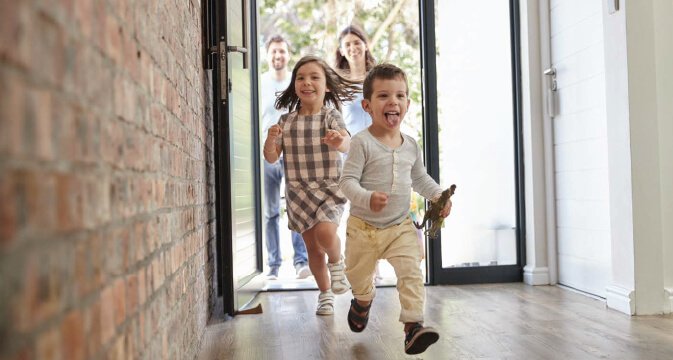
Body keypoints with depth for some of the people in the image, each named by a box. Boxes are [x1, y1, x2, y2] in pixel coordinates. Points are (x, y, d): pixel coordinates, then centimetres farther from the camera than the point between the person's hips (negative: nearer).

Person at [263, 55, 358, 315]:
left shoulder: (331, 116, -5)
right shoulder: (286, 121, 5)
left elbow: (347, 144, -23)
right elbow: (271, 158, 1)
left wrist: (340, 142, -47)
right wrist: (271, 140, -20)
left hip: (329, 188, -3)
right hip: (299, 191, 3)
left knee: (324, 231, -26)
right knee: (312, 247, 9)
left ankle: (337, 263, 7)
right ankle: (325, 294, 28)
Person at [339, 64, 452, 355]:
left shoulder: (411, 145, 1)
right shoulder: (362, 142, -17)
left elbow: (419, 178, 16)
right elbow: (347, 181, -21)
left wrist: (438, 195, 1)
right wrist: (367, 199, -38)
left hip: (401, 226, 3)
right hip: (363, 226, -2)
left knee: (411, 272, -15)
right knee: (358, 275, 18)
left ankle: (413, 325, -11)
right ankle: (363, 300, 51)